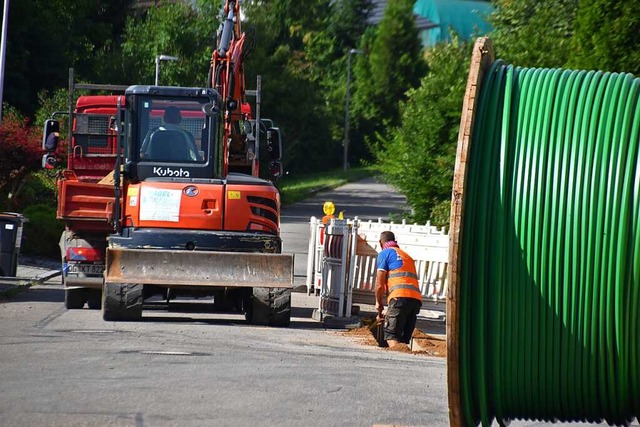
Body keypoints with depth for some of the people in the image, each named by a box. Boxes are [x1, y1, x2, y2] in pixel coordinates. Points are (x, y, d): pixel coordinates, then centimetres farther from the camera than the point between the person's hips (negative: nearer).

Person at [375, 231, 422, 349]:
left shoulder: (385, 253, 10)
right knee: (404, 340, 7)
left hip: (400, 297, -7)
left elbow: (379, 284, 2)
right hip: (417, 298, 7)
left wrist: (379, 303, 18)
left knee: (391, 336, -10)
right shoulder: (407, 256, 32)